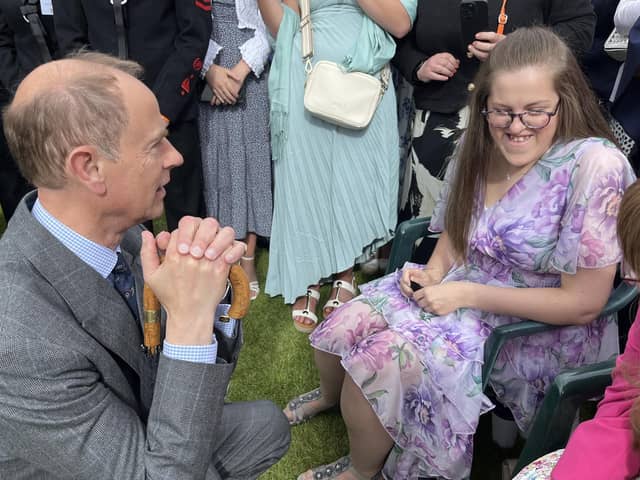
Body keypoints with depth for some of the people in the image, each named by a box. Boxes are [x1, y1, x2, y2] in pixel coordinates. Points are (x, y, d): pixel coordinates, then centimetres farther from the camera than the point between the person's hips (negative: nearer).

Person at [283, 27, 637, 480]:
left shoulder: (594, 166, -24)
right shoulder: (481, 146, -4)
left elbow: (583, 303, -21)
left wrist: (466, 294, -20)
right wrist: (433, 272, -9)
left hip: (539, 330, -6)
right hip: (461, 290, 6)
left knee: (381, 358, -21)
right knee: (342, 329, -8)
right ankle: (332, 395, 32)